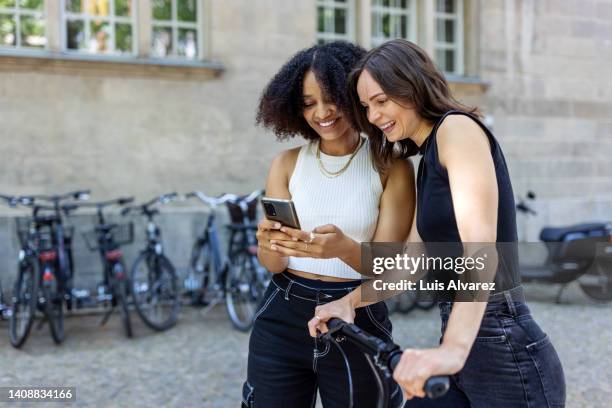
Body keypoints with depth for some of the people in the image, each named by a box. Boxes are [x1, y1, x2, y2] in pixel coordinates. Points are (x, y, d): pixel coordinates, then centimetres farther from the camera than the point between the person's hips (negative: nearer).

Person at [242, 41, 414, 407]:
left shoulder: (391, 167, -5)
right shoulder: (287, 164, 1)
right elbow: (271, 264, -1)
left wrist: (344, 248, -30)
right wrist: (270, 246, -25)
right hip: (282, 322, 2)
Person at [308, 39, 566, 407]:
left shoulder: (458, 128, -12)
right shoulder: (428, 161, 15)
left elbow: (480, 244, -26)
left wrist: (454, 349, -38)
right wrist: (352, 300, 4)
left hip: (506, 352, -8)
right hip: (468, 353, 8)